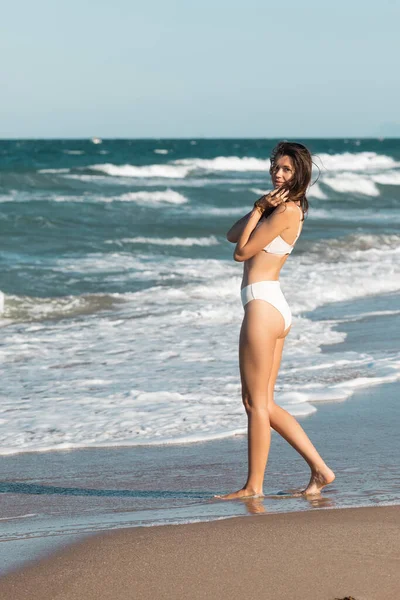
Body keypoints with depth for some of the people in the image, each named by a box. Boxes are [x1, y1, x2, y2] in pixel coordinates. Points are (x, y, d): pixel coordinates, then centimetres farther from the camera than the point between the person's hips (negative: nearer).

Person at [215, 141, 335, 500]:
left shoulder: (285, 210, -12)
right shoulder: (279, 206, 18)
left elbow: (242, 251, -11)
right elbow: (232, 235, 12)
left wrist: (259, 209, -7)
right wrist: (259, 208, -1)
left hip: (262, 304, -10)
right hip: (276, 309, 10)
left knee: (256, 401, -3)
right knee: (264, 403, 13)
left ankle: (254, 487, 3)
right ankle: (320, 470, 13)